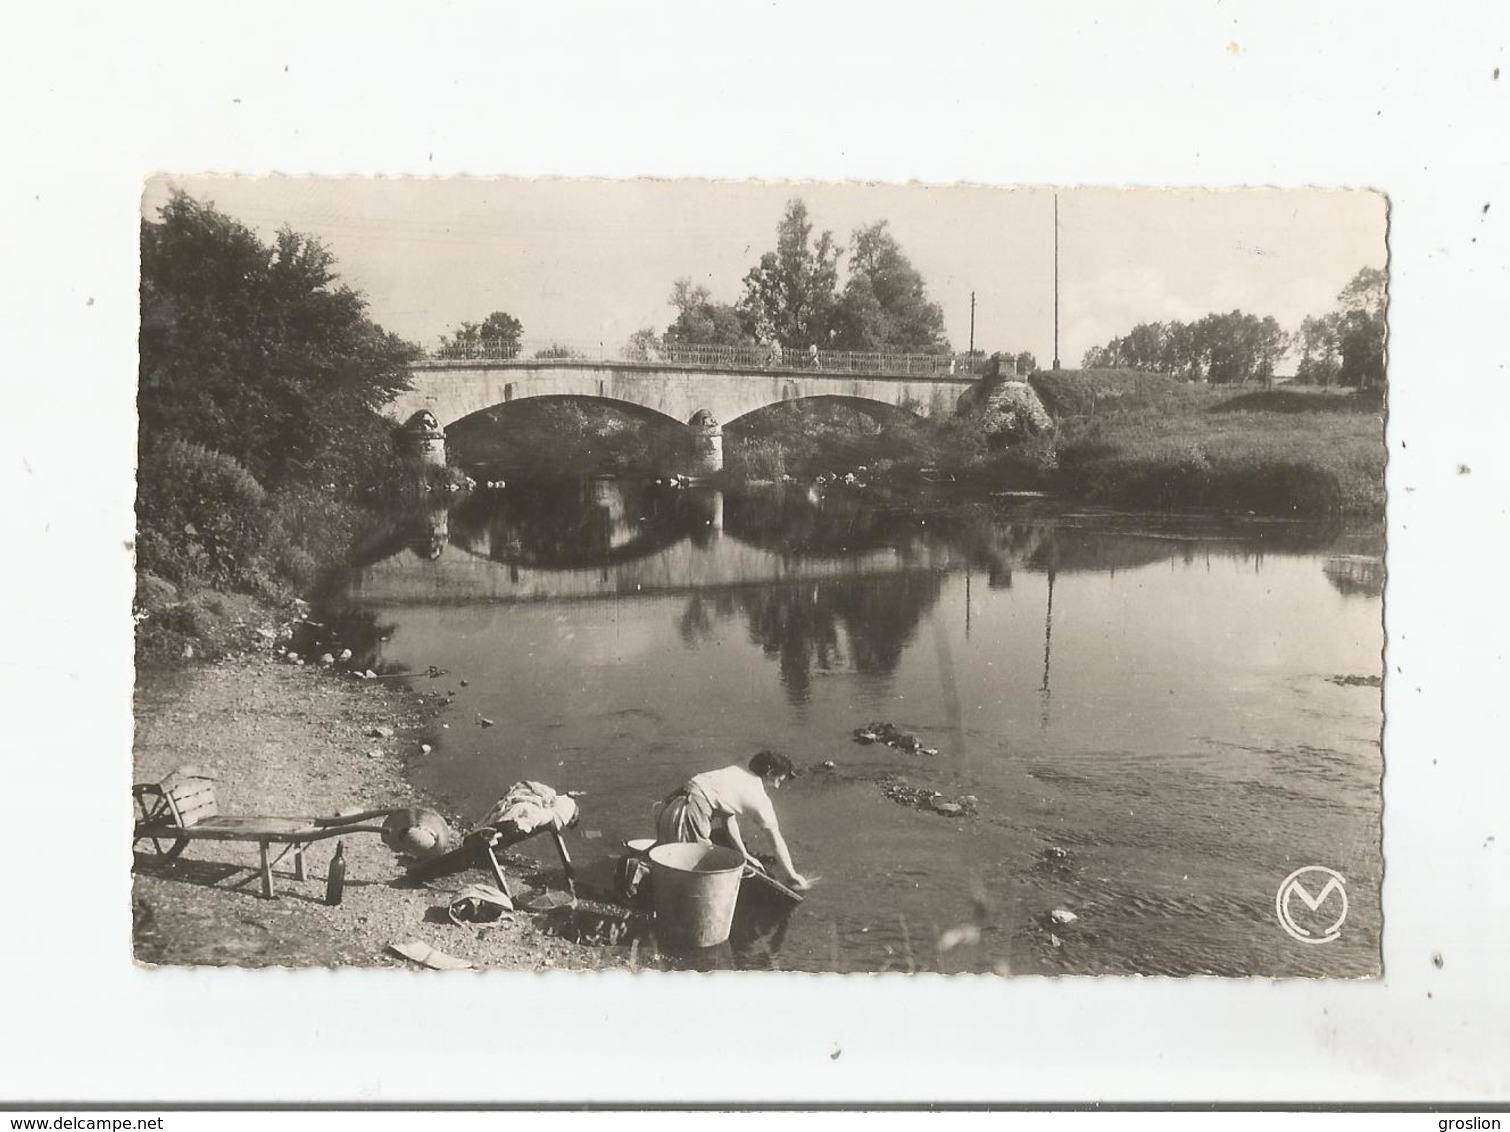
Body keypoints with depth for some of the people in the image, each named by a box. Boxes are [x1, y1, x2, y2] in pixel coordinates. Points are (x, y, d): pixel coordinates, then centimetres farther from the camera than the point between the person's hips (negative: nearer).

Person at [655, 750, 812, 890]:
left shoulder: (737, 772, 20)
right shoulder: (759, 798, 0)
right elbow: (777, 840, 7)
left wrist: (744, 855, 24)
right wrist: (792, 875, 17)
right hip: (691, 813, -8)